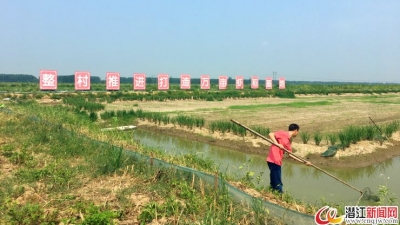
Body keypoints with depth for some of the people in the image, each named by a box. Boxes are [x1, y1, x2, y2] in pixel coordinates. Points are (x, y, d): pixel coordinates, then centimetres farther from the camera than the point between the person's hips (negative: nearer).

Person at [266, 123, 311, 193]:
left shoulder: (289, 141, 18)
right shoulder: (283, 134, -6)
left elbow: (290, 154, 21)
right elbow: (270, 134, -14)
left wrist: (304, 161, 22)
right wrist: (277, 144, -24)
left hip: (277, 162, 9)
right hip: (273, 161, -9)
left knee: (274, 184, 14)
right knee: (278, 185, -4)